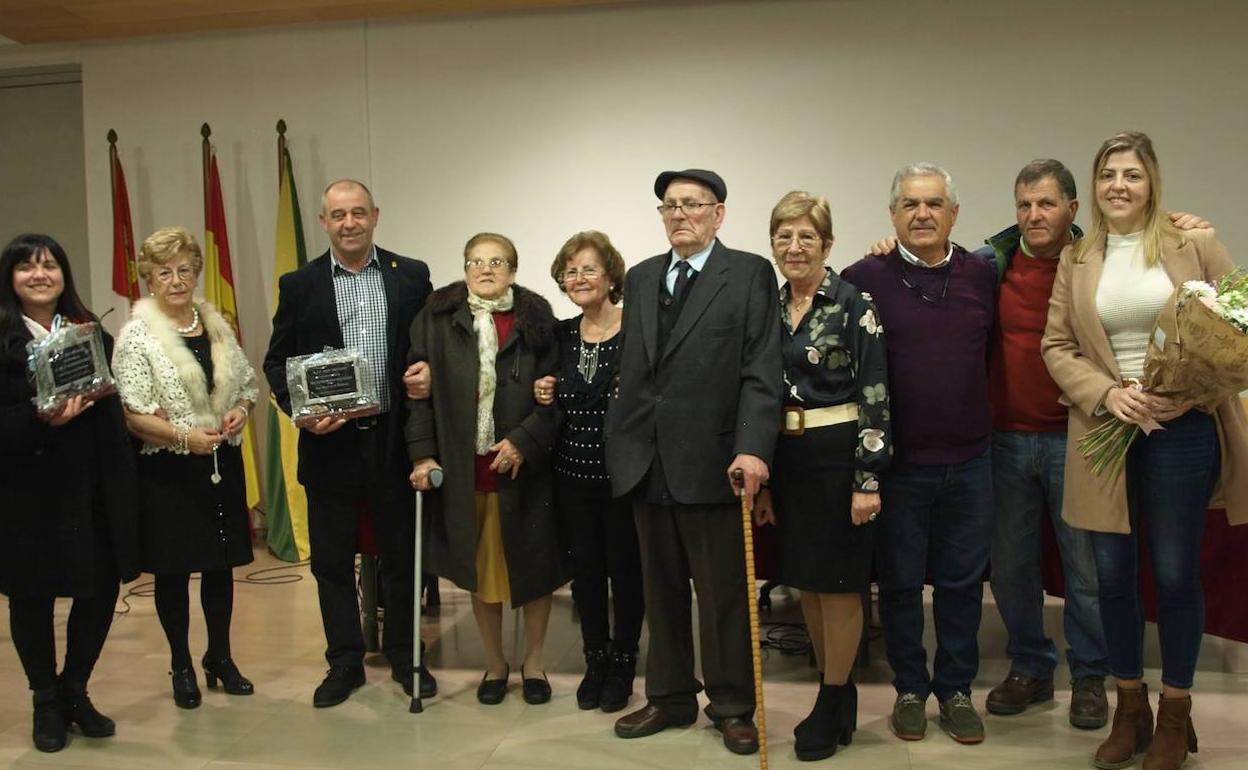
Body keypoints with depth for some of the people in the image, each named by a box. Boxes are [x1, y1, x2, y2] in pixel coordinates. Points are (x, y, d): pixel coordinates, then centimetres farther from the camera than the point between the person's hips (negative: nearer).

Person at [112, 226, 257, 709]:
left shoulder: (217, 325, 8)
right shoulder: (137, 335, -8)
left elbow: (247, 381, 15)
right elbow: (132, 414, -13)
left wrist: (242, 409, -5)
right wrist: (184, 437, -22)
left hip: (222, 463, 5)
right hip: (167, 470, -4)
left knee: (221, 564, 12)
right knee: (173, 570, 7)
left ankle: (220, 658, 28)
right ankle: (181, 666, 23)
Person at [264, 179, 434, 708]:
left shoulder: (412, 277, 3)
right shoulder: (299, 285, 3)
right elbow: (276, 362, 4)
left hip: (394, 440, 0)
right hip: (329, 442, 0)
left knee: (402, 557, 11)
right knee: (332, 561, 10)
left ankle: (404, 656, 28)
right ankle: (344, 663, 26)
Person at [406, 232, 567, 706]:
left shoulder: (536, 320, 0)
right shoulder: (438, 319, 3)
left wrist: (524, 441, -15)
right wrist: (422, 453, -8)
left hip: (523, 465, -1)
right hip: (462, 467, 1)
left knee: (532, 565, 8)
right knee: (478, 569, 11)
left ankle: (533, 661, 29)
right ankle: (494, 663, 30)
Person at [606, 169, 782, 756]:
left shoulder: (749, 274, -2)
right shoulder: (640, 278, 15)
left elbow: (761, 372, -10)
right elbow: (631, 369, 15)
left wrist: (752, 448, -19)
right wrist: (619, 440, 11)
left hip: (713, 461, -5)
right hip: (646, 461, 5)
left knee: (724, 593, 5)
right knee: (661, 590, 14)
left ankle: (732, 707, 21)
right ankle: (669, 697, 28)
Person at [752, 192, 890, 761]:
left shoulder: (854, 303, -8)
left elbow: (876, 395, -11)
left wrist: (868, 478, -15)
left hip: (839, 457, -6)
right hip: (786, 460, 6)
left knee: (838, 582, 4)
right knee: (806, 582, 13)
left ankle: (833, 706, 20)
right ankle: (837, 696, 30)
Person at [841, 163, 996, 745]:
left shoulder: (981, 276, 4)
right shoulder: (864, 278, -6)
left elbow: (994, 351, 16)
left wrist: (981, 420, 8)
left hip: (968, 459, 3)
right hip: (897, 462, -2)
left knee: (962, 582, 12)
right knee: (900, 582, 10)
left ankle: (956, 689, 28)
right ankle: (910, 689, 27)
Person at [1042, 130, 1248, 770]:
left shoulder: (1194, 243, 1)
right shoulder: (1075, 260, 8)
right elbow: (1057, 346, 5)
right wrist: (1108, 394, -10)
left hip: (1183, 430, -2)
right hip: (1105, 431, 2)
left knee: (1175, 574, 5)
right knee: (1113, 574, 7)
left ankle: (1175, 713, 25)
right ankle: (1129, 709, 26)